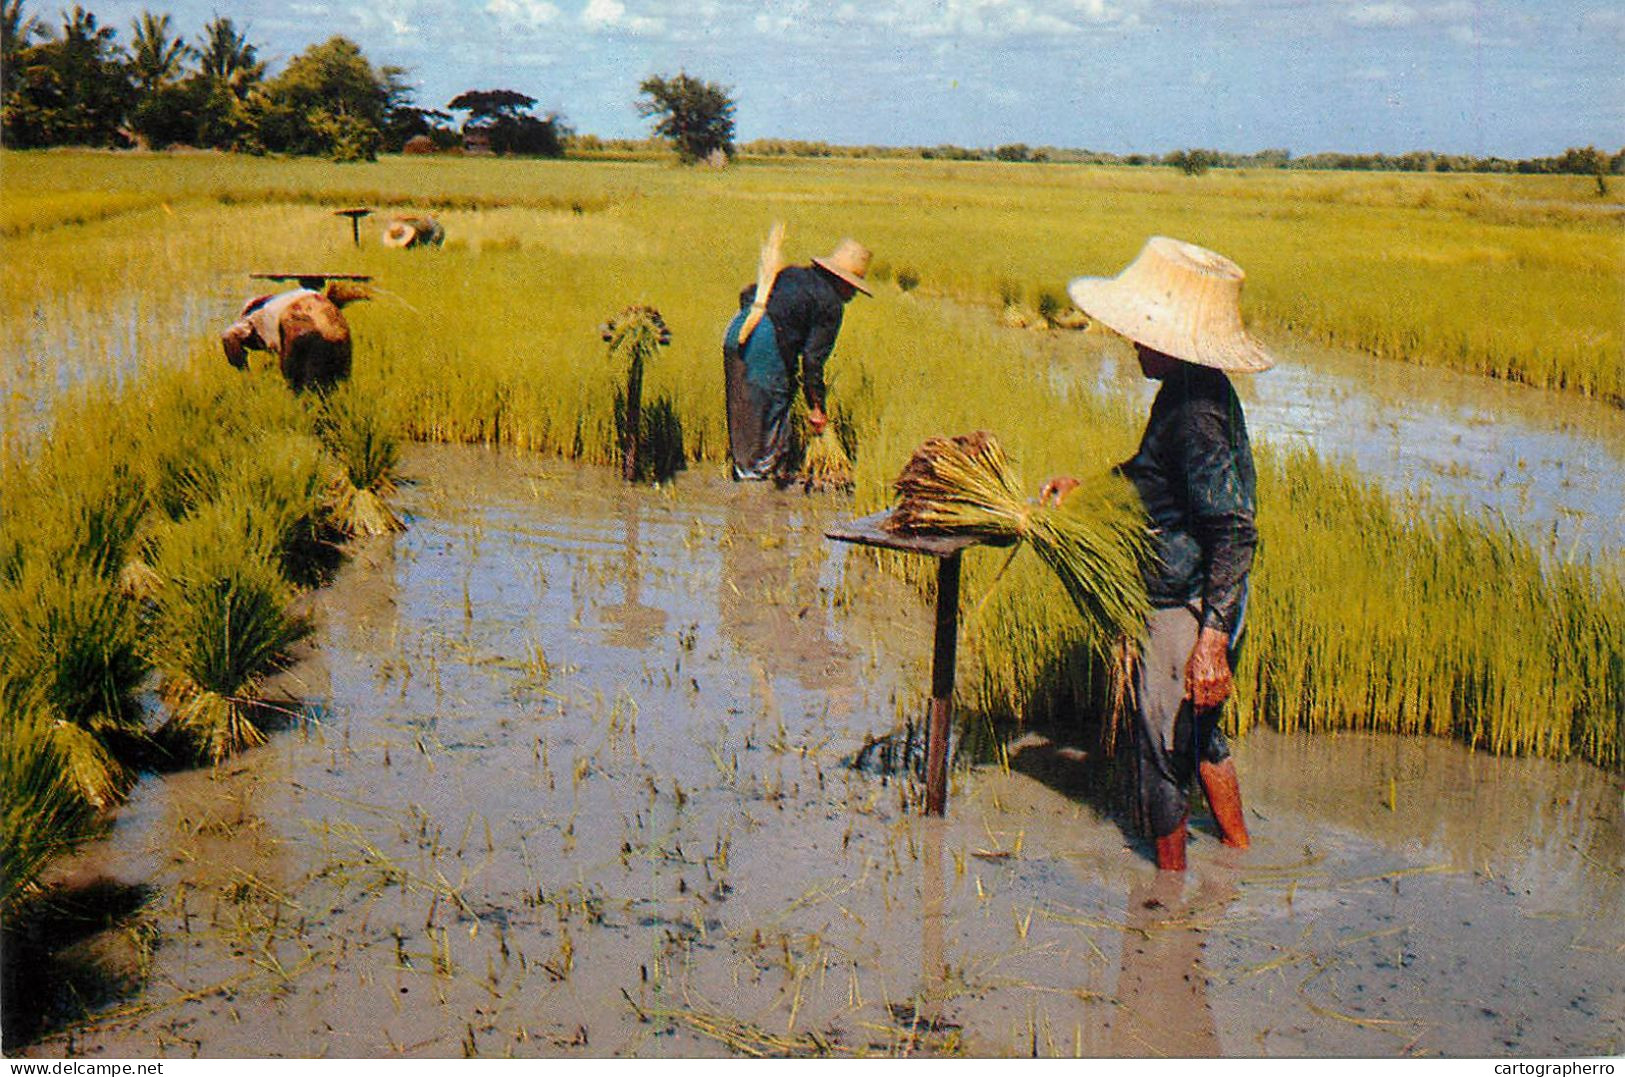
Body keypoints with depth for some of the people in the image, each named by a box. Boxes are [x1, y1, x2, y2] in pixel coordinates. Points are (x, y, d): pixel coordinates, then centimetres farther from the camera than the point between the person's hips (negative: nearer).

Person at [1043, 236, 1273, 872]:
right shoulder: (1201, 388, 5)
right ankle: (1240, 856, 39)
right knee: (1198, 735, 24)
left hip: (1184, 610, -10)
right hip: (1205, 604, 10)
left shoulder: (1194, 414, -26)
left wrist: (1211, 640, -33)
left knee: (1161, 747, 6)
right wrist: (1086, 484, 22)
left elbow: (1235, 531, -31)